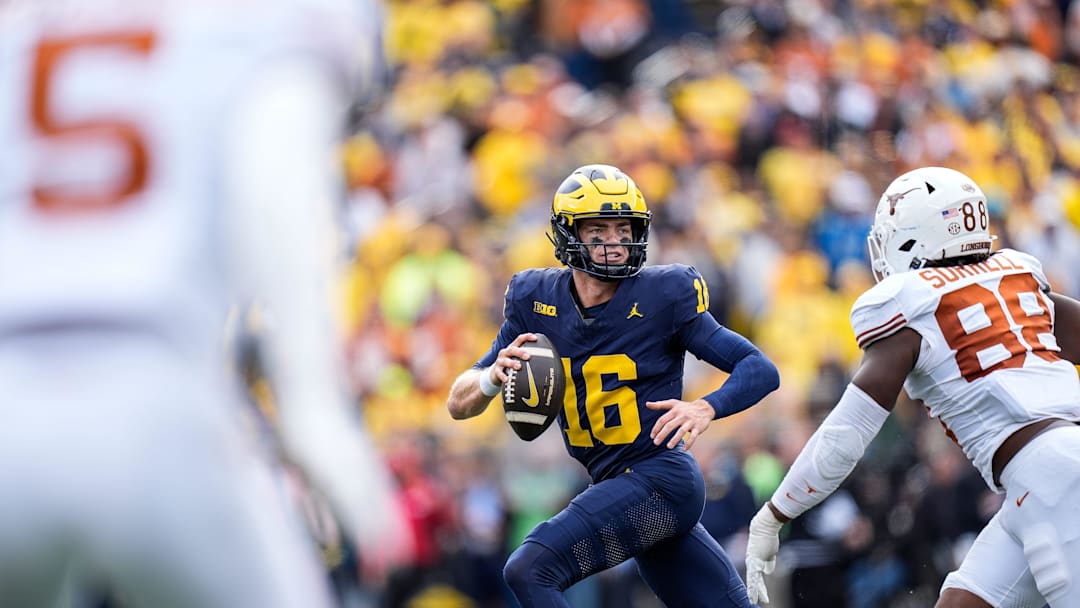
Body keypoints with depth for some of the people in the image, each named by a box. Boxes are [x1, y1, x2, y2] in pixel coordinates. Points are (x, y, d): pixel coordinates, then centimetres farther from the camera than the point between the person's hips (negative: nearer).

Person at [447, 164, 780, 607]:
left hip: (660, 479, -6)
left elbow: (762, 371, -9)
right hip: (616, 487, 6)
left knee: (529, 570, -20)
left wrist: (705, 408, -28)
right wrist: (494, 375, -19)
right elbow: (459, 404, 4)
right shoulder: (537, 299, 2)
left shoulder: (663, 297, -11)